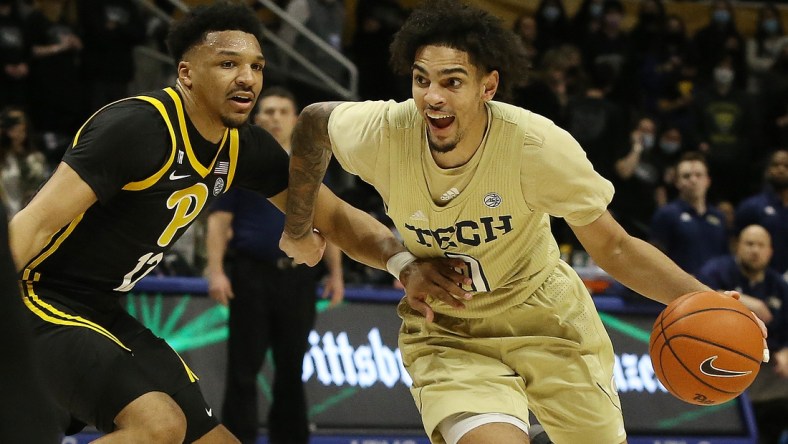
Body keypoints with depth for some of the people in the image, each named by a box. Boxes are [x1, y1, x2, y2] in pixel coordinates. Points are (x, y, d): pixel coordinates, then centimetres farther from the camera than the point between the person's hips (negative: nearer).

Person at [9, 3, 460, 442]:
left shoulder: (246, 148, 2)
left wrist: (403, 257, -9)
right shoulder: (139, 127, -22)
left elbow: (335, 218, 11)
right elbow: (35, 224, -25)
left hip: (106, 314, 9)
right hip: (42, 308, -9)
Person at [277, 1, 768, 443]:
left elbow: (613, 247, -16)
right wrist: (299, 228, 9)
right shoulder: (383, 134, -23)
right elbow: (314, 120, 1)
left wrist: (704, 300, -31)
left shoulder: (539, 145, -26)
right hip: (445, 336, -1)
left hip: (547, 318, 1)